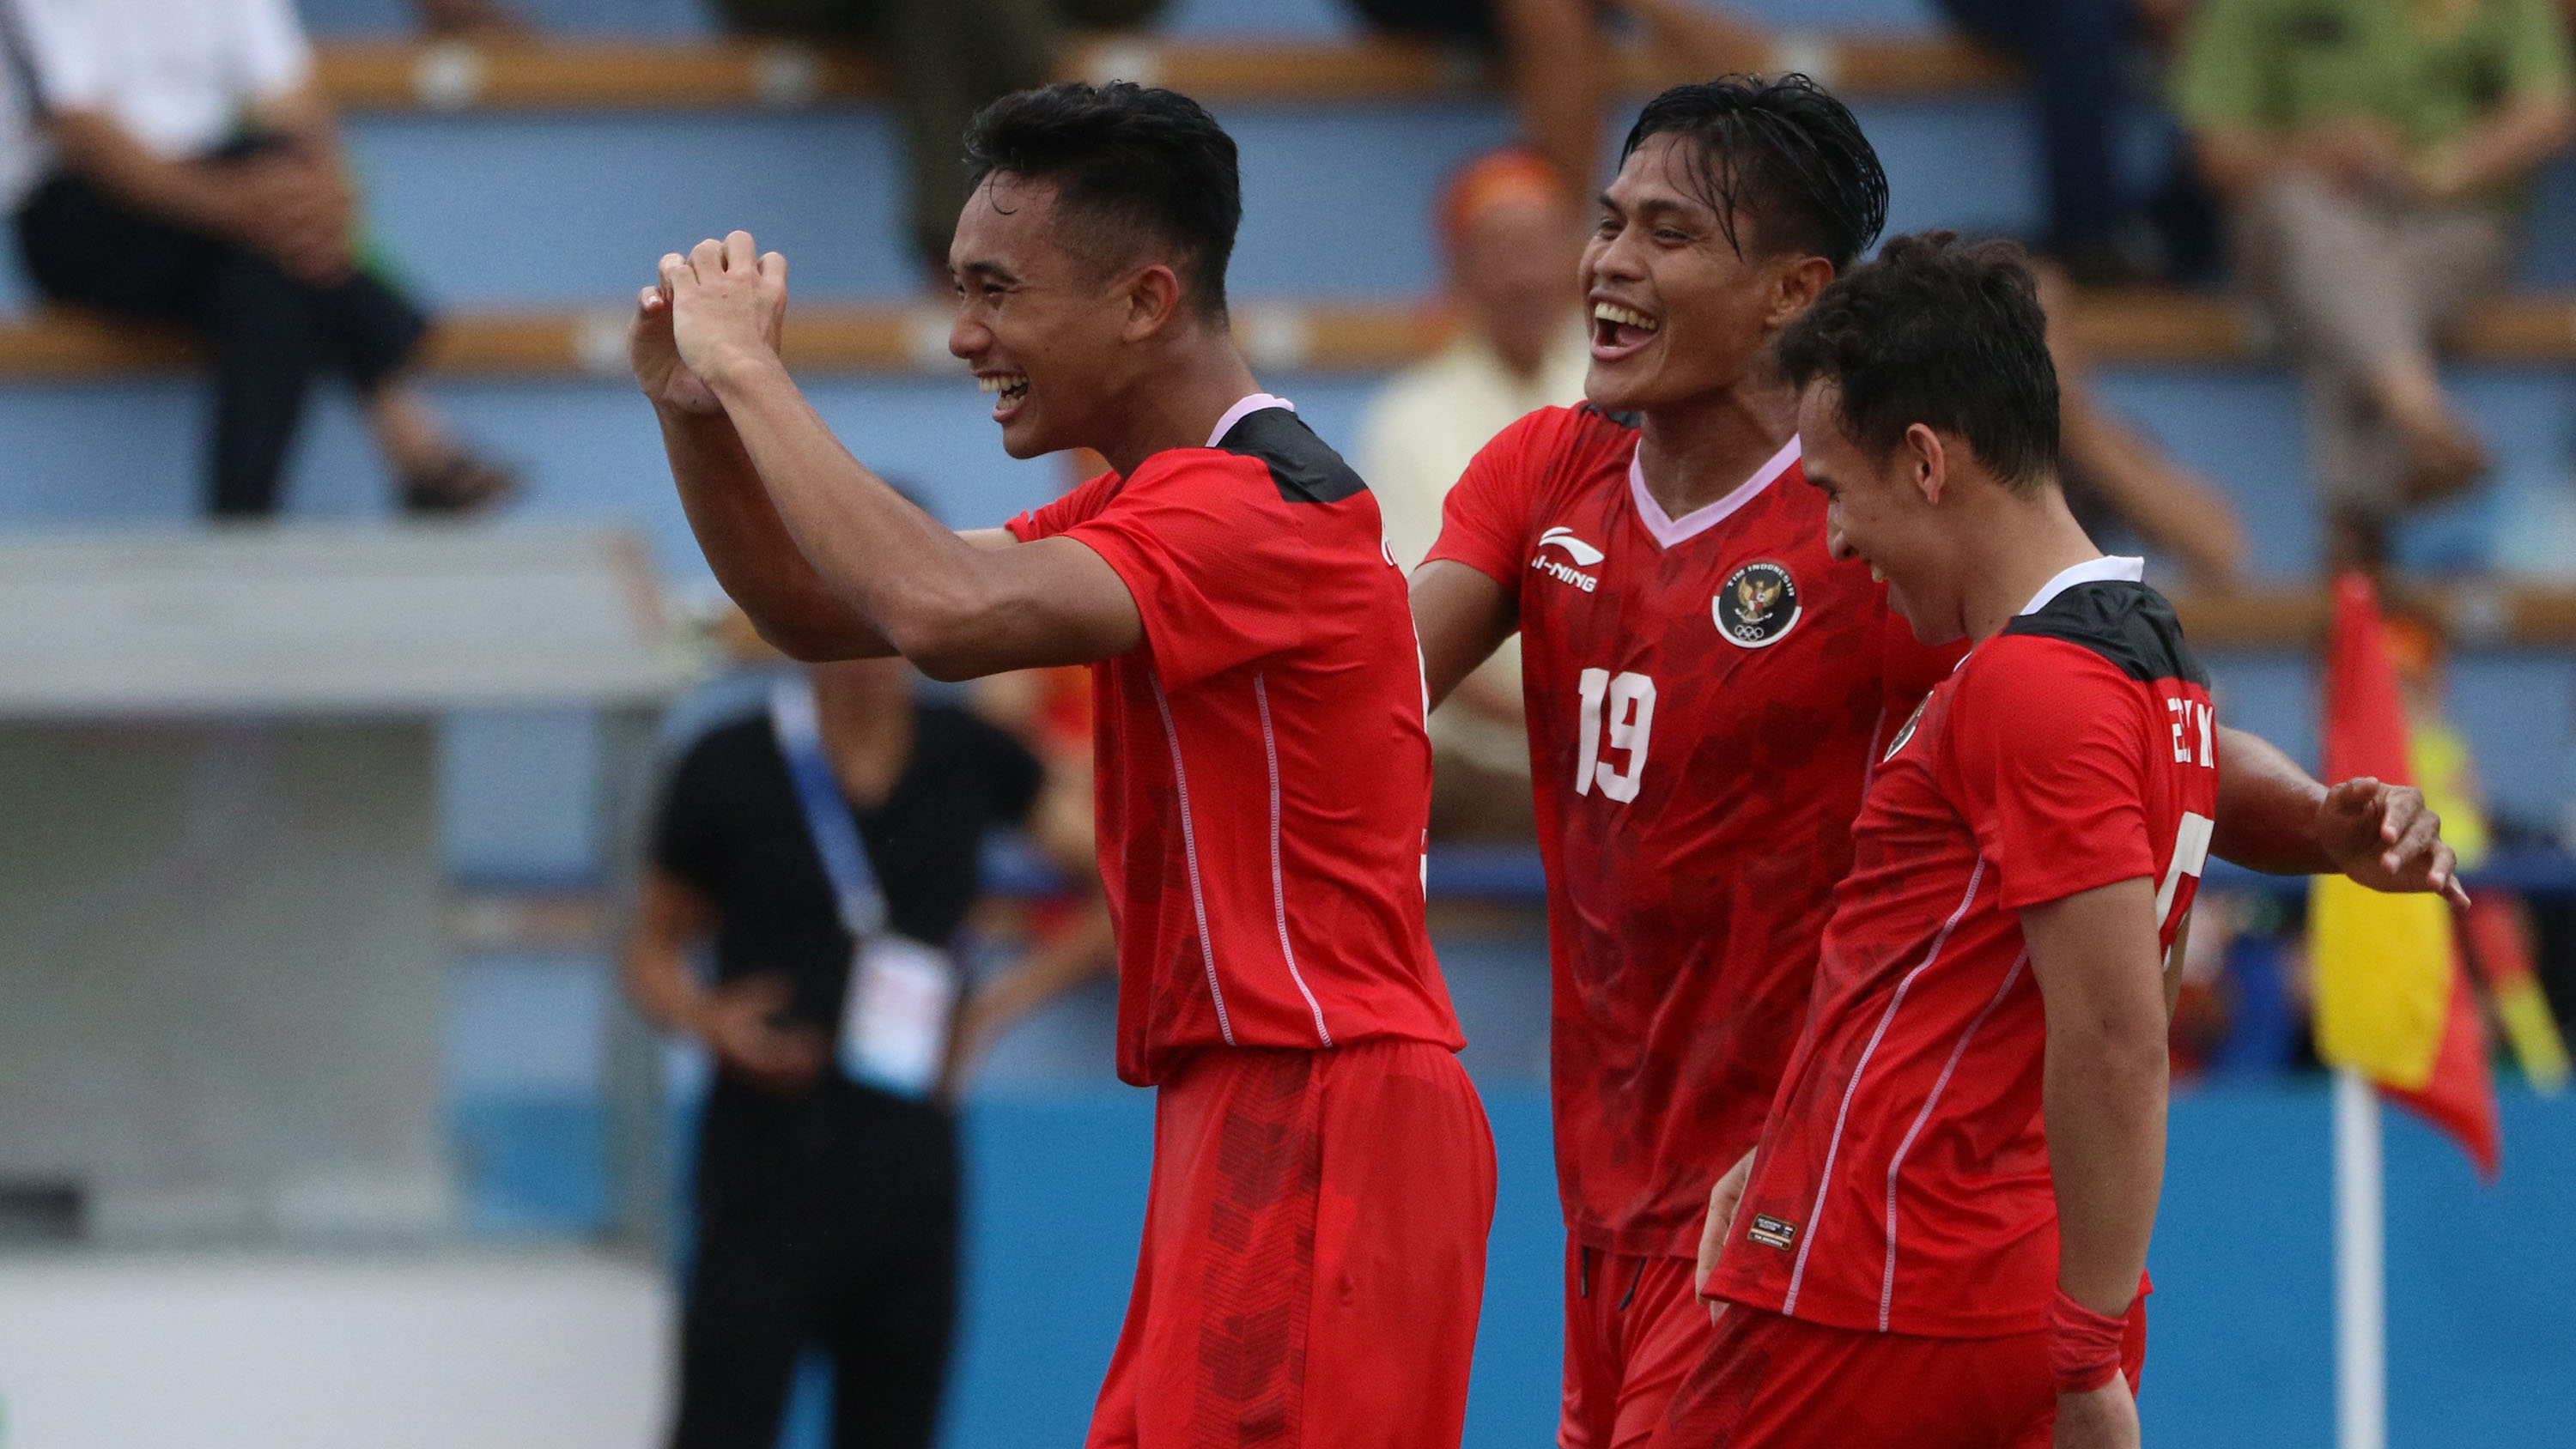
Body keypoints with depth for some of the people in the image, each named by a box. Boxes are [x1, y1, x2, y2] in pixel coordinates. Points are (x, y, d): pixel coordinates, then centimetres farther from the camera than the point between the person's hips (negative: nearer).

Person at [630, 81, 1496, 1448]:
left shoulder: (1261, 505, -16)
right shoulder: (1147, 502, 19)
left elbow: (944, 614, -30)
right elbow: (823, 610, 20)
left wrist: (749, 369, -19)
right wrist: (699, 411, 3)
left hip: (1318, 1121, -10)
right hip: (1240, 1115, 10)